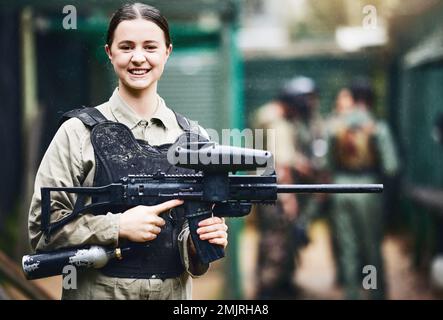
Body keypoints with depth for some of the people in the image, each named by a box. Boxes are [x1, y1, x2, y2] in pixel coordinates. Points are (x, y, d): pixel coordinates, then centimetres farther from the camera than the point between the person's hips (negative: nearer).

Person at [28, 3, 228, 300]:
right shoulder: (79, 133, -8)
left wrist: (199, 244, -15)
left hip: (176, 293, 3)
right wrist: (118, 227, -20)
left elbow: (199, 219, 6)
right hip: (99, 291, -3)